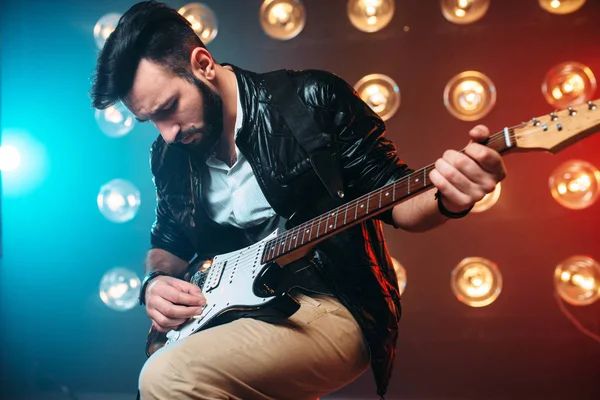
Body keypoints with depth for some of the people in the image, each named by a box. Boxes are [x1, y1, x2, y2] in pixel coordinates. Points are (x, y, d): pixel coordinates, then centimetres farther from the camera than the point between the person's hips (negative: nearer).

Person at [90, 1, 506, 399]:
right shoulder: (170, 154, 7)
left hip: (334, 308, -5)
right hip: (237, 311, 6)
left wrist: (449, 199, -26)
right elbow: (169, 241, 23)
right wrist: (156, 282, 1)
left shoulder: (314, 99, -8)